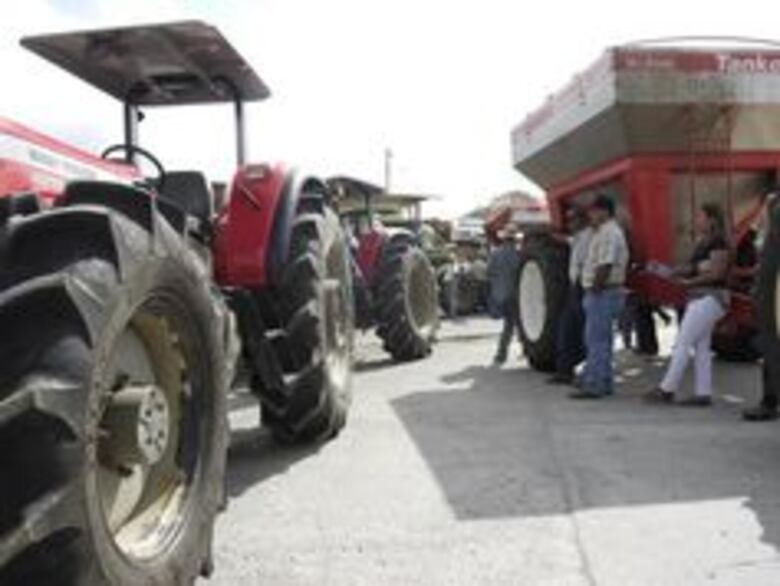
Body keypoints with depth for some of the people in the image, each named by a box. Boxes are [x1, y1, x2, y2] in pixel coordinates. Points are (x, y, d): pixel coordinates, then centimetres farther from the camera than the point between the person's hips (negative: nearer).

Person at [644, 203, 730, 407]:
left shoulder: (718, 243, -11)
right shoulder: (701, 244, 17)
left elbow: (717, 273, -19)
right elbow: (693, 268, 17)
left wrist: (689, 282, -14)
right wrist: (670, 271, 3)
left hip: (710, 298, -10)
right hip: (698, 298, 10)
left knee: (682, 343, -9)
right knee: (701, 346, 8)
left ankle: (667, 390, -4)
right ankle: (703, 394, 10)